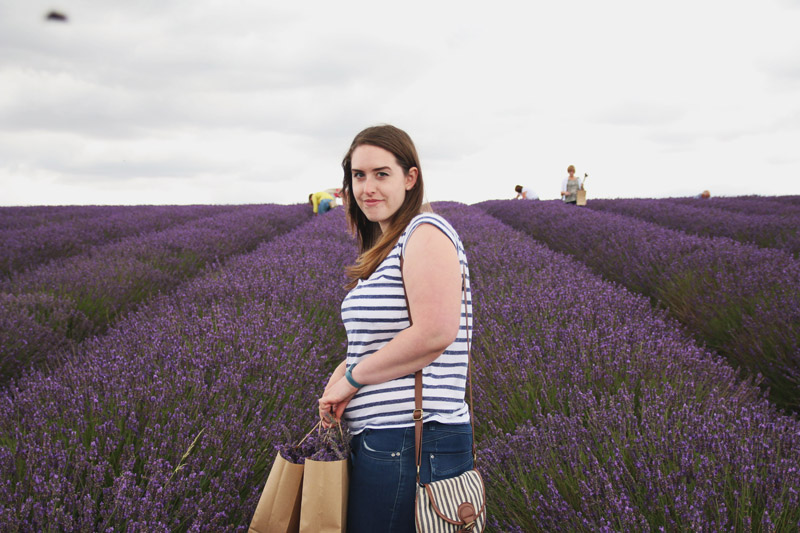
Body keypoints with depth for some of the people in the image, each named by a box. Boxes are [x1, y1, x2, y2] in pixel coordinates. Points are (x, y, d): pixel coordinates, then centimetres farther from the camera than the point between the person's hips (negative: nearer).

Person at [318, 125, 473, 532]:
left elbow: (435, 334, -23)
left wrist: (352, 378, -13)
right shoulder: (384, 249, 18)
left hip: (412, 444, -10)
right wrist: (339, 378, 1)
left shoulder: (425, 232, -11)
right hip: (377, 439, 10)